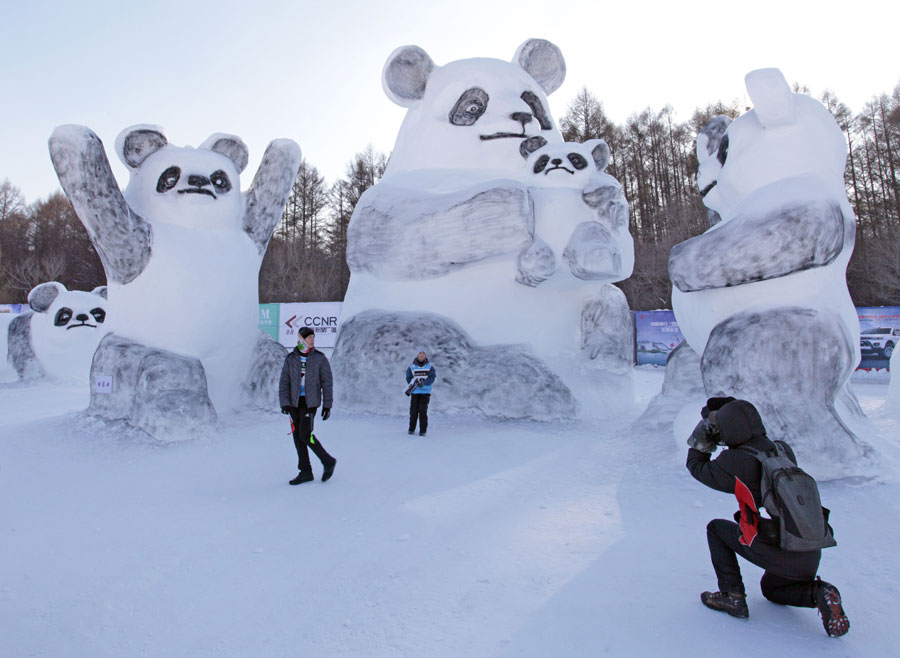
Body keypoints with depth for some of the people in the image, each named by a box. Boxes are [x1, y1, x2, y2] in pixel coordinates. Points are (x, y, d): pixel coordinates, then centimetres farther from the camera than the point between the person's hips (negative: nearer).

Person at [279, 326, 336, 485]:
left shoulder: (320, 358, -4)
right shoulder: (290, 359, 3)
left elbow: (326, 383, -2)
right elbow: (284, 382, 2)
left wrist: (327, 405, -5)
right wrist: (284, 402, -8)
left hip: (310, 402, -4)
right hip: (294, 401, 4)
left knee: (305, 435, -12)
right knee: (297, 436, 5)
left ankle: (328, 461, 7)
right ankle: (305, 472, 15)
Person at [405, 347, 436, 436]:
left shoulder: (429, 367, 4)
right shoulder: (412, 367, 3)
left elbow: (431, 378, -7)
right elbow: (409, 378, -1)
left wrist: (424, 383, -23)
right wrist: (416, 384, -18)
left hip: (425, 392, 0)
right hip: (414, 392, 1)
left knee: (423, 410, -8)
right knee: (413, 410, 1)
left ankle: (423, 430, -2)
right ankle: (412, 428, 18)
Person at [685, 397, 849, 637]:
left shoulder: (735, 462, -14)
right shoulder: (784, 450, 4)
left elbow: (697, 468, 4)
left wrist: (703, 438, 15)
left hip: (779, 553, -7)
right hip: (811, 556, 7)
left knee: (716, 528, 17)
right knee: (771, 589, 33)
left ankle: (732, 597, 13)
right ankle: (819, 593, 6)